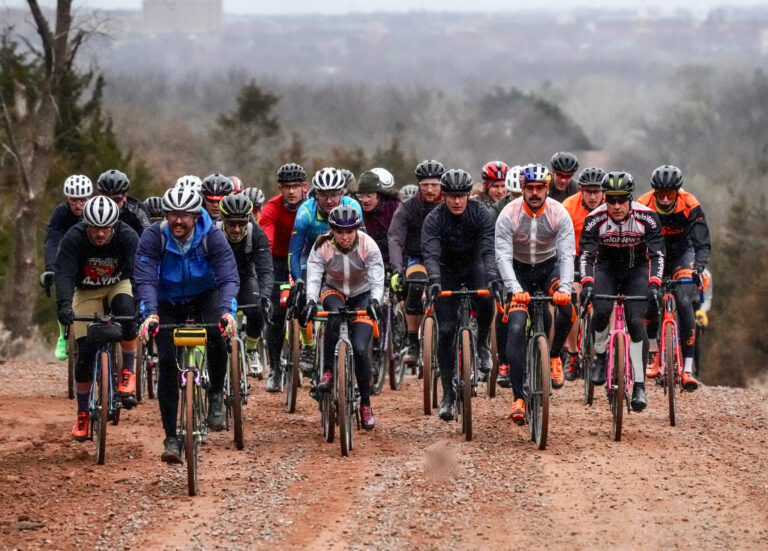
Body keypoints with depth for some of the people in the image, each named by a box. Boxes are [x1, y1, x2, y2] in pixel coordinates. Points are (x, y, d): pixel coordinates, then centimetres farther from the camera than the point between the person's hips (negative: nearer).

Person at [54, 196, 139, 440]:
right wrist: (64, 304, -51)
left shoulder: (127, 237, -26)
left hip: (118, 285, 0)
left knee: (127, 311, -36)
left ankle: (128, 373, -21)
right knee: (86, 352, -9)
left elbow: (137, 272, -34)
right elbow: (64, 274, -34)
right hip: (86, 291, 0)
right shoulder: (73, 238, -27)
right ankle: (82, 414, 6)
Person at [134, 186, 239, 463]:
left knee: (217, 334, -31)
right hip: (168, 303, 0)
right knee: (167, 362, -14)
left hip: (205, 296, 0)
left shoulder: (212, 236, -22)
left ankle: (216, 396, -6)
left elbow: (229, 277, -31)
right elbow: (145, 279, -31)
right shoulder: (153, 237, -23)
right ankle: (171, 438, -7)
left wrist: (227, 311, -49)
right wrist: (150, 314, -49)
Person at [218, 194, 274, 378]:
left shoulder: (256, 234, -24)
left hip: (245, 278, 1)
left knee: (256, 311, -26)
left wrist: (265, 295, -47)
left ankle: (251, 351, 2)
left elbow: (265, 270, -29)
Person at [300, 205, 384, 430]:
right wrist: (311, 301, -49)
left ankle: (365, 403, 0)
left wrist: (374, 301, -49)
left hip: (362, 295, 0)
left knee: (360, 349, -16)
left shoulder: (368, 246, -22)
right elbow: (313, 277, -30)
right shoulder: (322, 247, -20)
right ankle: (328, 371, -26)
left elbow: (377, 278, -29)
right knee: (335, 317, -38)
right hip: (334, 291, 1)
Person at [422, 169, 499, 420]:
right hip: (446, 272, 0)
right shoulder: (434, 219, -21)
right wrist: (434, 281, -52)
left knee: (485, 299, -33)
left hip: (473, 266, 0)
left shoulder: (480, 213, -19)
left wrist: (493, 277, -47)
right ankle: (448, 394, 1)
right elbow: (430, 255, -33)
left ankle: (482, 344, -2)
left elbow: (489, 249, -29)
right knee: (445, 331, -8)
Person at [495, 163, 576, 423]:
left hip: (549, 266, 1)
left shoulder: (559, 214, -19)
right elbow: (503, 256, -27)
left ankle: (554, 356, 0)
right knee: (515, 329, -16)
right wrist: (515, 289, -43)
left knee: (566, 307, -30)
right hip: (519, 269, 0)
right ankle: (518, 399, -14)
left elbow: (567, 254, -25)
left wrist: (564, 288, -43)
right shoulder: (509, 215, -21)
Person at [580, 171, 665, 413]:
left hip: (637, 269, -1)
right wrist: (587, 283, -42)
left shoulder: (646, 217, -22)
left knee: (636, 322, -17)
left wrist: (654, 284, -40)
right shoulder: (595, 219, -21)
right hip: (606, 268, 1)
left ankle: (640, 386, -12)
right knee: (602, 311, -28)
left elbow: (657, 254, -25)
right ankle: (599, 356, 0)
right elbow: (586, 254, -25)